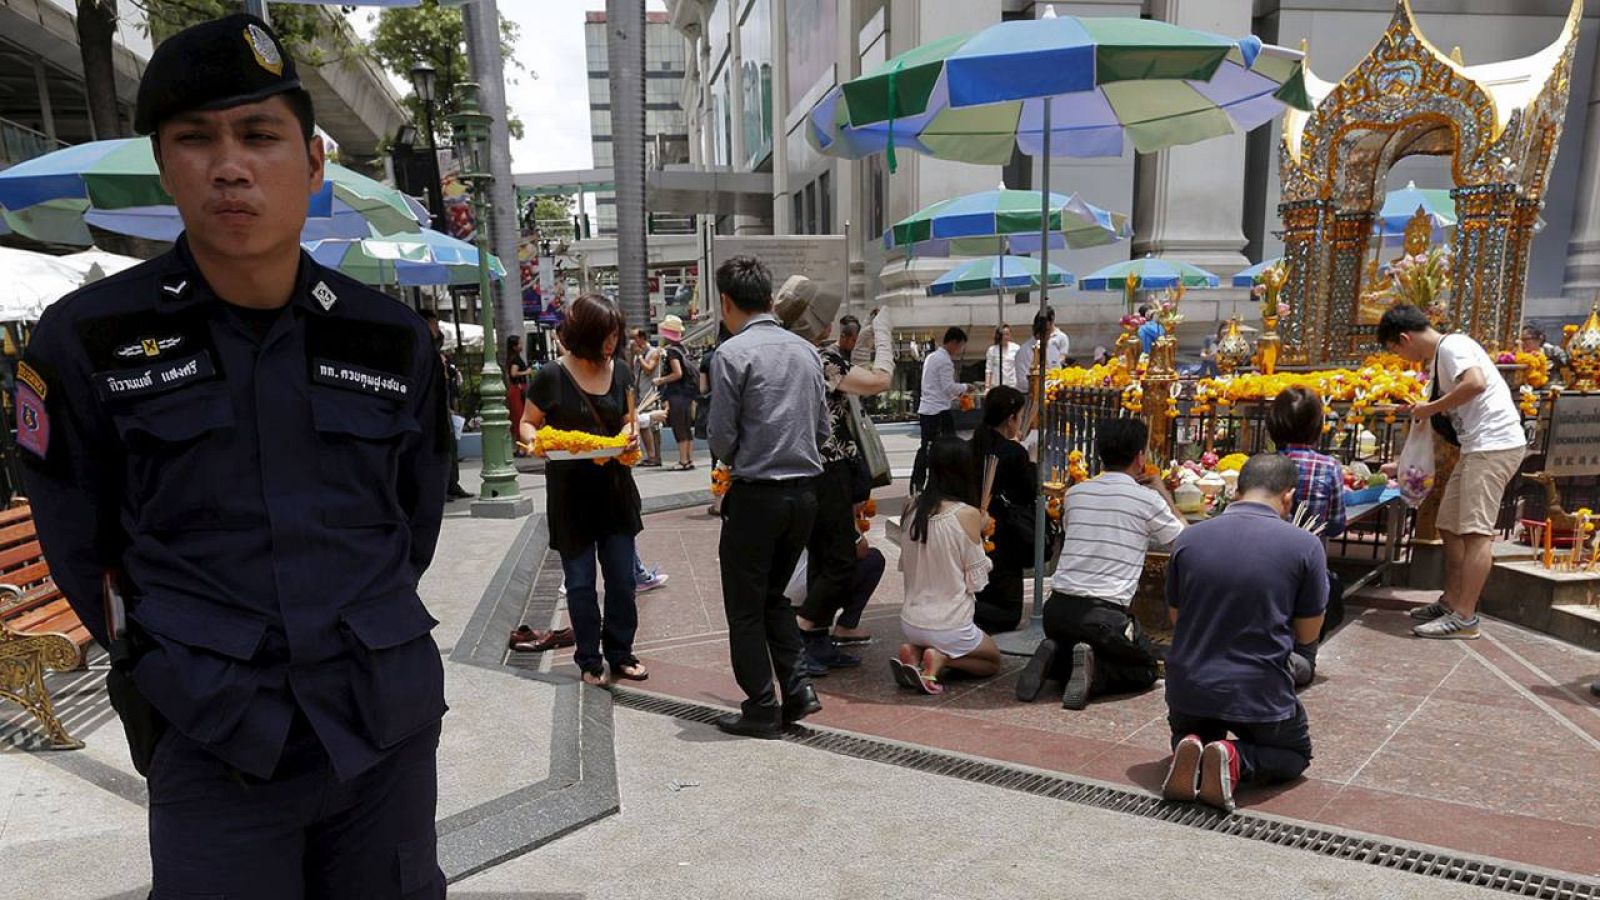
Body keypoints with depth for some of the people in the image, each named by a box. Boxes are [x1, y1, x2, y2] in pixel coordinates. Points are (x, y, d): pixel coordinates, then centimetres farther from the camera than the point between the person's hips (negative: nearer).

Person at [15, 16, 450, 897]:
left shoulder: (392, 339, -1)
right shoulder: (86, 340, -5)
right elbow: (80, 545, 6)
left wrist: (359, 634, 11)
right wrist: (166, 667, 8)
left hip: (392, 724, 2)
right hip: (213, 745, -2)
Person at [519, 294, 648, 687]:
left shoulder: (620, 372, 2)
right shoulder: (552, 376, -10)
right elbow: (527, 424, -1)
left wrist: (631, 432, -8)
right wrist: (535, 440, -23)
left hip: (615, 488, 4)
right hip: (570, 493, -4)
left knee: (622, 578, 9)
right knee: (580, 581, 6)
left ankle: (620, 653, 26)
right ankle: (590, 660, 22)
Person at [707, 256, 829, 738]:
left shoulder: (733, 352, -12)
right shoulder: (806, 349, 7)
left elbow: (722, 436, -11)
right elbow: (823, 427, 11)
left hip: (756, 494, -6)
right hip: (805, 490, 6)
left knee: (745, 607, 9)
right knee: (774, 594, 23)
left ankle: (761, 708, 16)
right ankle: (797, 688, 17)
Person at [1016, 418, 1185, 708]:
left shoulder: (1075, 493, 9)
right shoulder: (1148, 500, -3)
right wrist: (1165, 494, 25)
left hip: (1058, 607, 5)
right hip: (1104, 614, -4)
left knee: (1064, 645, 33)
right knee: (1146, 669, 20)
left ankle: (1054, 660, 0)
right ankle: (1093, 670, -8)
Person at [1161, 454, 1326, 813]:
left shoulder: (1188, 538, -3)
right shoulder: (1305, 546, -11)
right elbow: (1308, 633, -1)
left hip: (1188, 689, 3)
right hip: (1260, 695, -2)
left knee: (1187, 736, 33)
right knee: (1295, 755, 27)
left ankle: (1190, 750, -3)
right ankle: (1236, 762, -5)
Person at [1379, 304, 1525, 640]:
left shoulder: (1451, 345, -9)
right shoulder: (1438, 359, 19)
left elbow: (1476, 383, -27)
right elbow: (1445, 421, 23)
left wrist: (1431, 408, -16)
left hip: (1494, 444, -10)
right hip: (1477, 447, 10)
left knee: (1476, 531, -10)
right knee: (1450, 525, 13)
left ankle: (1465, 618, -8)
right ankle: (1451, 601, 21)